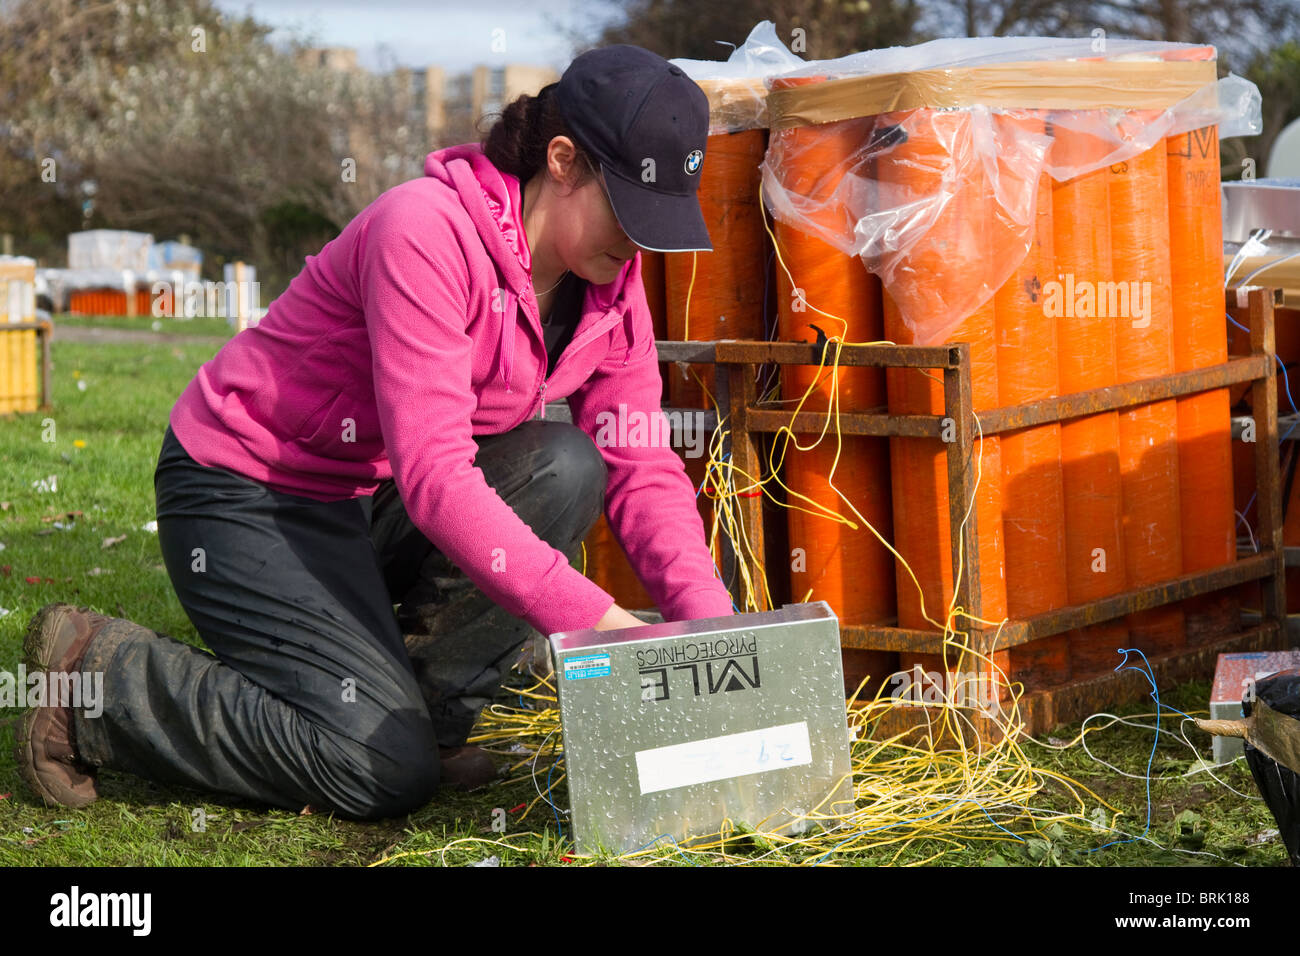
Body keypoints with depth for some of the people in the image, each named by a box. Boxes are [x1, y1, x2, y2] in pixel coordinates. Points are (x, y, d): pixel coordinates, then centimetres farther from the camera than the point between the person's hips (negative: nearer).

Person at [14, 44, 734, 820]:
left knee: (566, 466, -18)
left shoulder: (611, 279, -3)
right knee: (386, 771, -18)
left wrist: (706, 618, -22)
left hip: (375, 503, 8)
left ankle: (428, 717, -6)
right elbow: (433, 475, -35)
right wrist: (590, 616, -37)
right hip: (247, 491, -8)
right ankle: (94, 673, -1)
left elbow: (641, 466, -4)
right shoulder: (428, 232, -28)